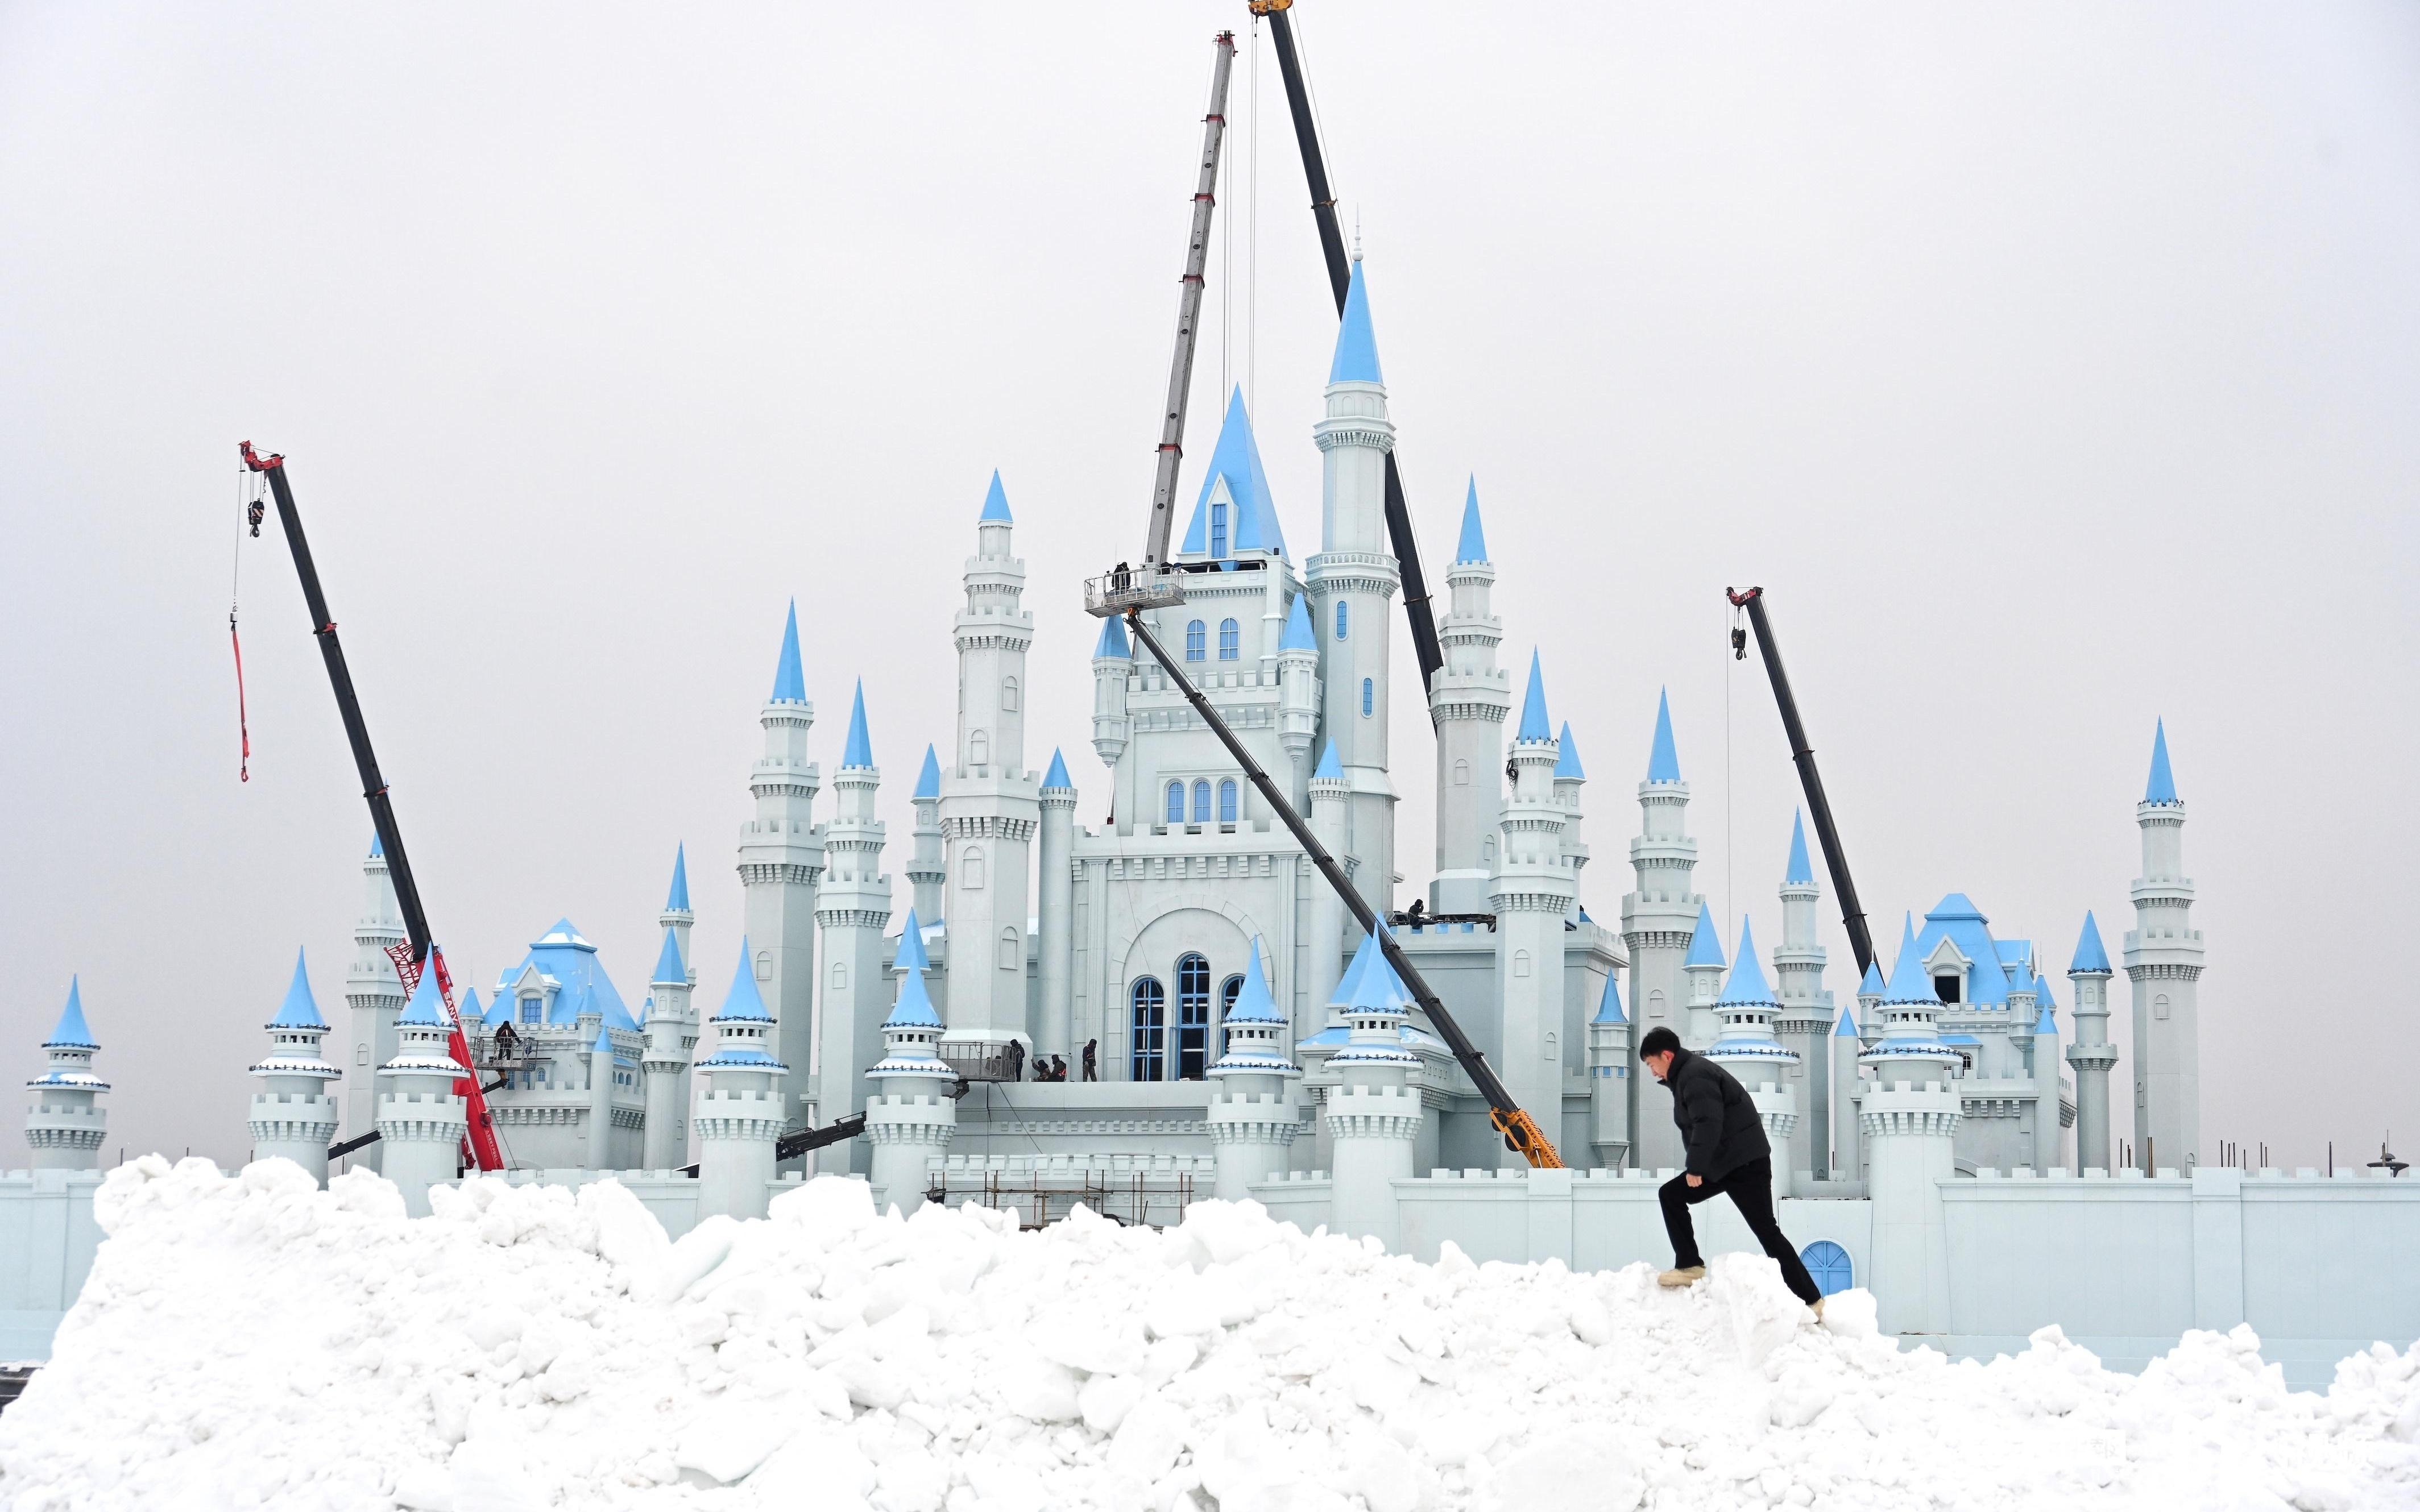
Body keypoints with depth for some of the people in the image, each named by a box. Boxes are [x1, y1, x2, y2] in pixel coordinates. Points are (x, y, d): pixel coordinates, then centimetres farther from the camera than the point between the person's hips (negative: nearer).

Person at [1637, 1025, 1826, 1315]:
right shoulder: (1686, 1074, 16)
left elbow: (1708, 1123, -29)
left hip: (1745, 1162, -11)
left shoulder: (1695, 1076, -18)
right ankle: (1689, 1266, 10)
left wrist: (1695, 1168, -24)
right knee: (1671, 1194, 11)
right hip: (1722, 1162, 11)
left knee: (1766, 1231, -9)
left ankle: (1810, 1299, -6)